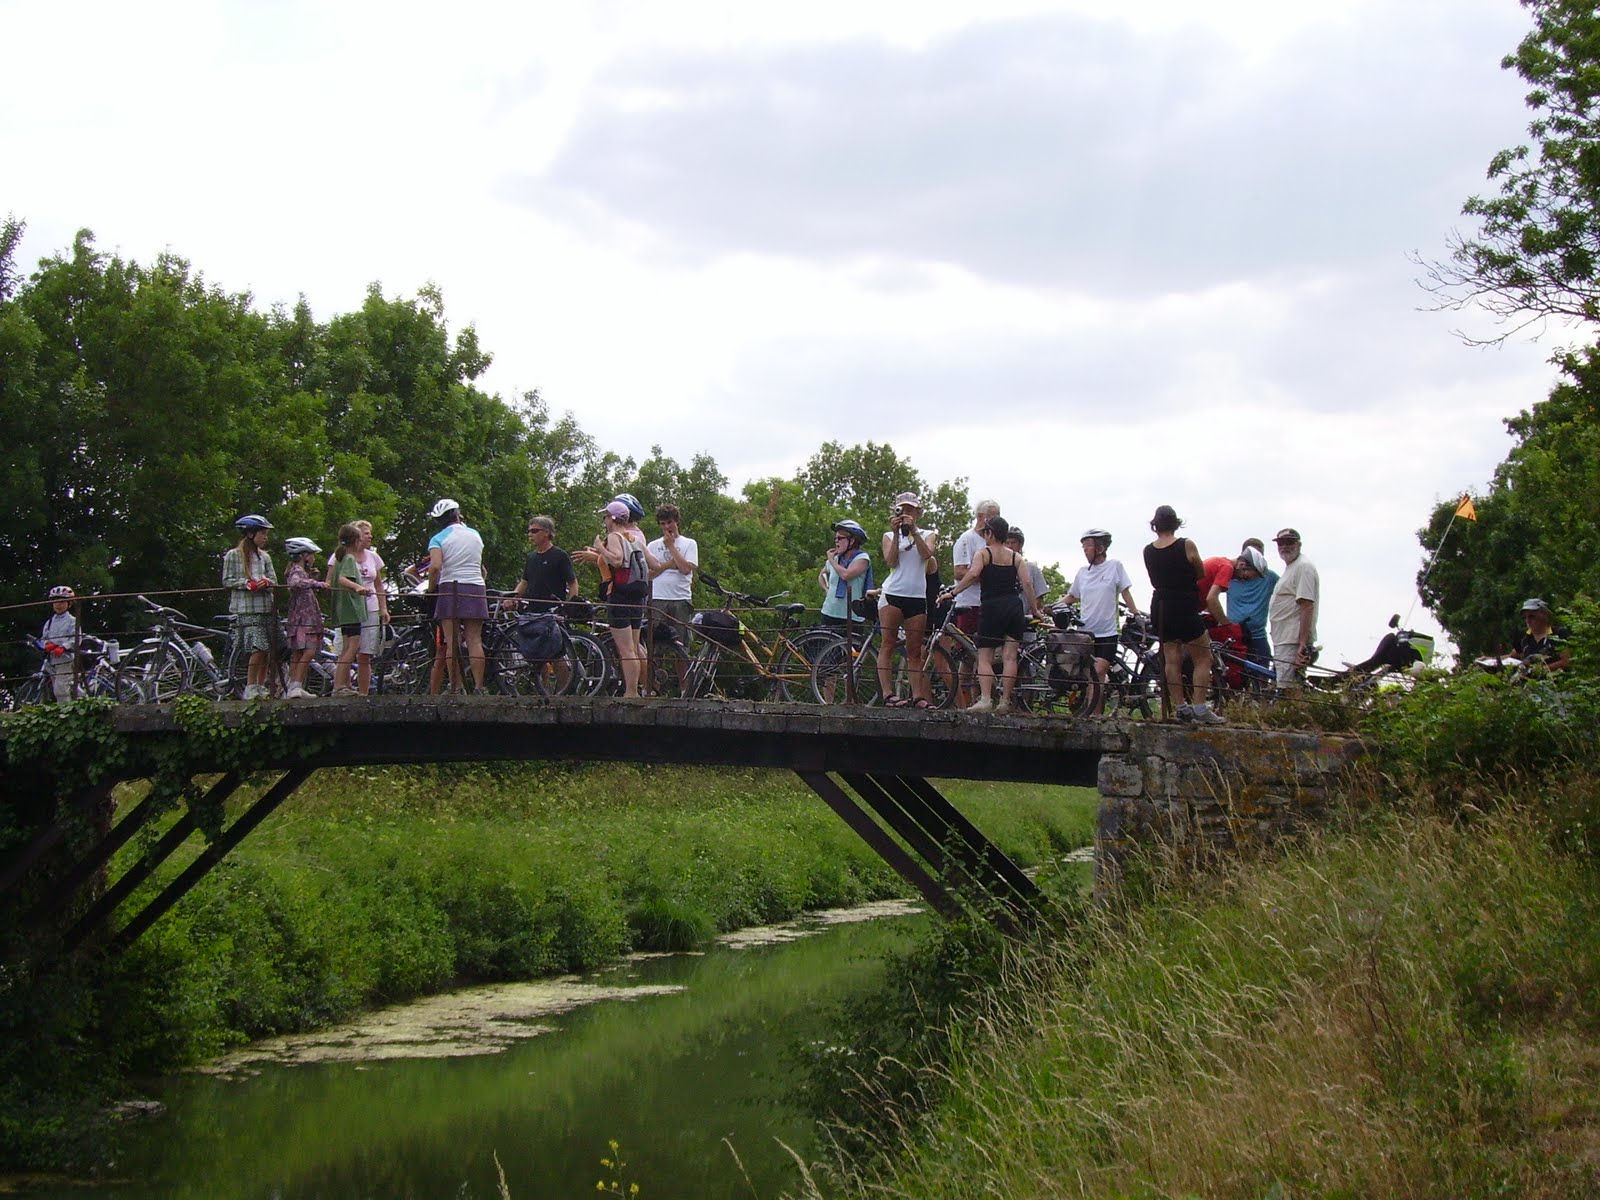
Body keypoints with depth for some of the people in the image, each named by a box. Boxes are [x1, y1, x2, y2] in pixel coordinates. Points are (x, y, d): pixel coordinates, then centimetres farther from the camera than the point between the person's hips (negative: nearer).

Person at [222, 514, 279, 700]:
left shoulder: (264, 557, 16)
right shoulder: (233, 555, 3)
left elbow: (274, 581, 14)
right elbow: (227, 581, -1)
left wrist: (266, 582, -8)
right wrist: (248, 583, -13)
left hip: (265, 607, 5)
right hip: (246, 609, -5)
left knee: (265, 651, 2)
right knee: (258, 647, -17)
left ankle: (261, 687, 10)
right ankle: (250, 688, -11)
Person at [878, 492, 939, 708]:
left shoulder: (928, 535, 15)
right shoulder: (889, 536, 14)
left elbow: (927, 554, -6)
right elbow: (891, 561, -3)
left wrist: (913, 530, -14)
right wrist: (896, 533, -8)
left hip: (917, 597, 1)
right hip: (893, 594, -1)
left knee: (914, 650, 1)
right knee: (888, 646, -9)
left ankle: (918, 696, -2)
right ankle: (888, 694, -13)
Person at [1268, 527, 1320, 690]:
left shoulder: (1303, 567, -10)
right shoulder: (1290, 567, 22)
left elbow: (1307, 606, -19)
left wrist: (1302, 644, -24)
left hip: (1293, 642, -11)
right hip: (1283, 640, 11)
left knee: (1288, 691, -16)